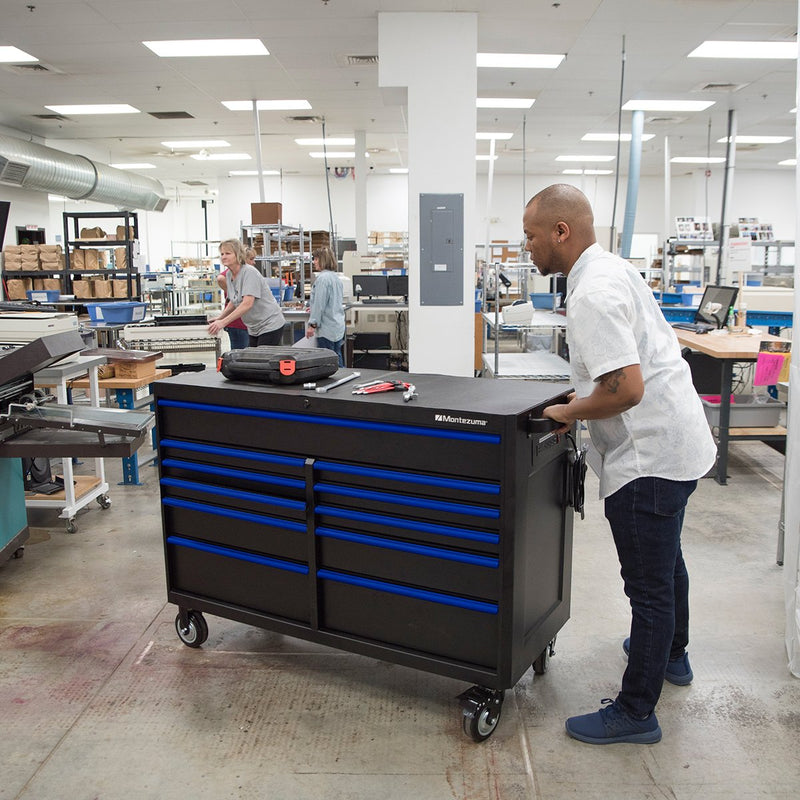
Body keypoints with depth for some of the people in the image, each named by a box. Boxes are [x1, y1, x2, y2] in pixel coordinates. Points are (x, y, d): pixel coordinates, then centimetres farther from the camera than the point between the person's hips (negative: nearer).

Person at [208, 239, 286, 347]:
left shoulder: (249, 272, -19)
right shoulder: (229, 275, 6)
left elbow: (247, 304, -29)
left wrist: (223, 322, -33)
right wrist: (219, 318, 4)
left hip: (270, 326, -8)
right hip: (253, 329, 8)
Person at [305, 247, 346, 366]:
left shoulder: (323, 278, -15)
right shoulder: (336, 277, 13)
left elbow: (319, 303, -17)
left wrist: (312, 324, -13)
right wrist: (313, 311, 29)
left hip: (327, 329, -9)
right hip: (338, 327, 9)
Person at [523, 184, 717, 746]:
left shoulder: (593, 294, -23)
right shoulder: (613, 269, 10)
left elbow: (626, 388, -31)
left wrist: (569, 413, -15)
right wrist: (588, 396, 13)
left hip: (650, 457, -11)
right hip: (677, 442, 11)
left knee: (650, 586, 2)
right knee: (666, 561, 28)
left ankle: (636, 713, 18)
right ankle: (671, 655, 50)